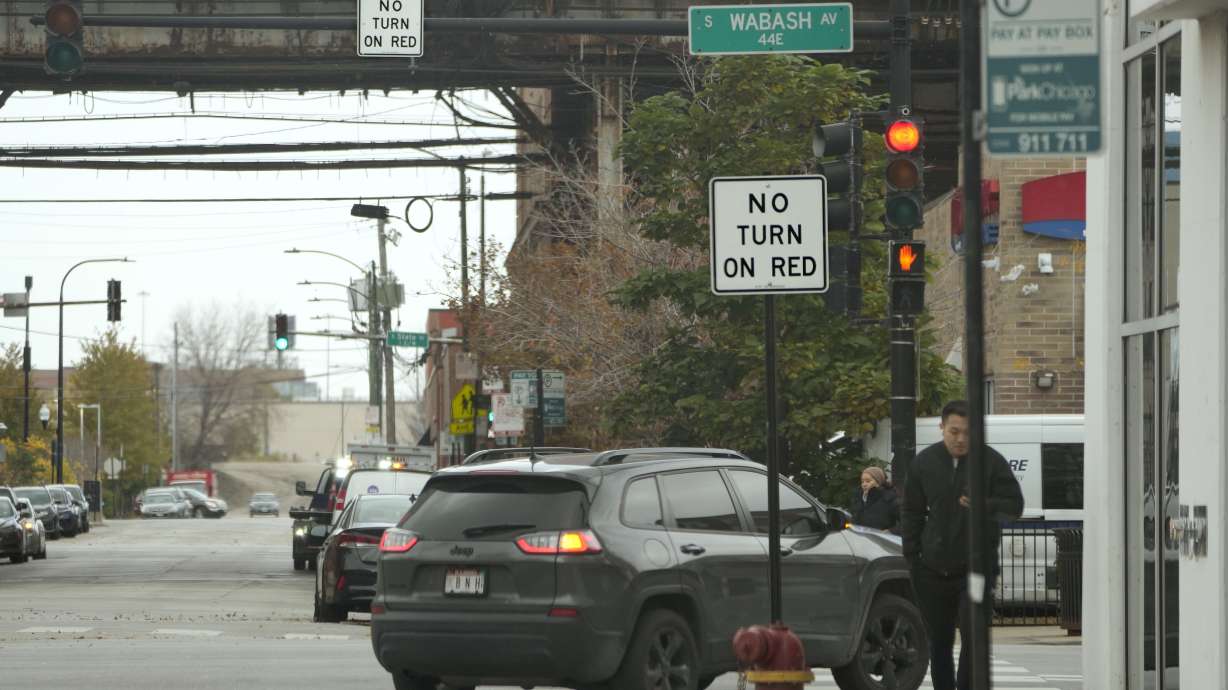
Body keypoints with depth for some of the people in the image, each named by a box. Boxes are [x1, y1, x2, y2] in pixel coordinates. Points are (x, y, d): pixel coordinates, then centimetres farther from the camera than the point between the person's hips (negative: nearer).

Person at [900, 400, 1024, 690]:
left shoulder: (991, 461, -4)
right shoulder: (924, 462, 5)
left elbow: (1015, 506, -3)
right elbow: (911, 513, 13)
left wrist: (984, 505, -23)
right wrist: (911, 557, 7)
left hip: (976, 567, -4)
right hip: (933, 571, 4)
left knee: (974, 638, -12)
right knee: (939, 642, 11)